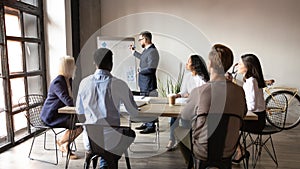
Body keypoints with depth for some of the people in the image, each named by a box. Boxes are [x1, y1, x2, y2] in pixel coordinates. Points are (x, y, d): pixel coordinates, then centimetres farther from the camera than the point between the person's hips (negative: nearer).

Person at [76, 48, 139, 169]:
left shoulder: (84, 83, -4)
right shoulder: (119, 84, -15)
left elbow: (81, 117, 5)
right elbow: (134, 113, -4)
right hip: (111, 140, -4)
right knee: (131, 134, 28)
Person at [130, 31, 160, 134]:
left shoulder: (152, 51, -18)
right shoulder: (146, 50, 12)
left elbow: (151, 69, -25)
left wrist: (140, 71, -10)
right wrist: (134, 52, 38)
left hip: (149, 83, -10)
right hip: (143, 82, 10)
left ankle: (151, 126, 8)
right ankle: (146, 123, 30)